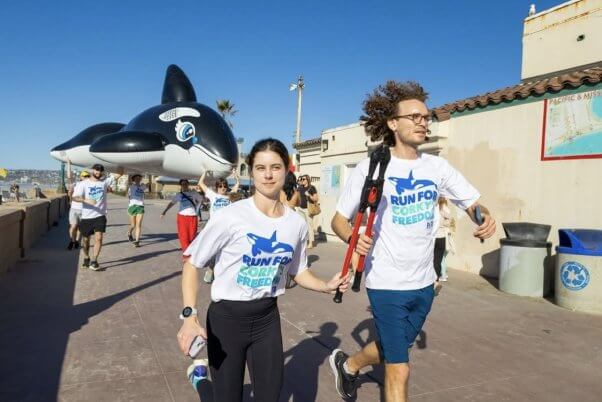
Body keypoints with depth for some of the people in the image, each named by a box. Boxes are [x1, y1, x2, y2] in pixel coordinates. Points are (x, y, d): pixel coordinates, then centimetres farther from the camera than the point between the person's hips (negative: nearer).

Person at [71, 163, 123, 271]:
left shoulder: (105, 181, 4)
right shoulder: (83, 184, -1)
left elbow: (119, 174, -1)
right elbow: (75, 197, -12)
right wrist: (86, 200, -28)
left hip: (100, 216, 0)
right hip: (86, 217, 0)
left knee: (98, 238, -14)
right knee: (86, 240, 13)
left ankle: (93, 261, -7)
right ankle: (86, 258, 35)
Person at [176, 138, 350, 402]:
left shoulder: (297, 223, -5)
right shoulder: (230, 216, -19)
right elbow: (192, 263, -10)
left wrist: (327, 286, -7)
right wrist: (189, 315, -20)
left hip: (267, 317, 4)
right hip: (226, 317, -4)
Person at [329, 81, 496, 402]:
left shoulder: (436, 166, 1)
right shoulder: (369, 168, -12)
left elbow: (474, 203, 3)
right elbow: (339, 220, -8)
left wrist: (486, 218, -20)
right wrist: (354, 239, -29)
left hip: (424, 283, 6)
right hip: (387, 284, -5)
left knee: (391, 350, 25)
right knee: (399, 370, -1)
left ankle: (347, 364, 53)